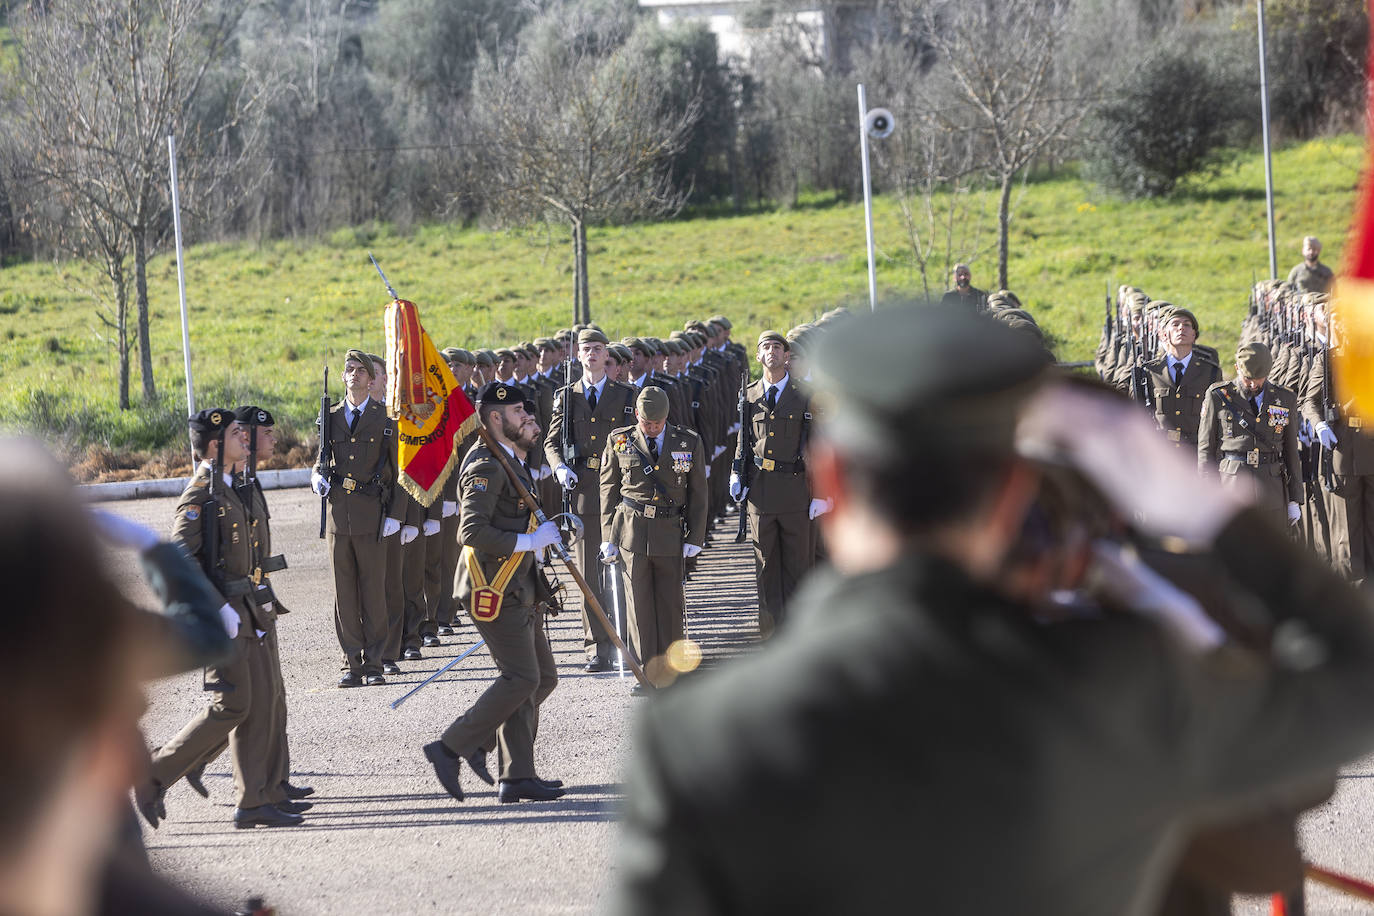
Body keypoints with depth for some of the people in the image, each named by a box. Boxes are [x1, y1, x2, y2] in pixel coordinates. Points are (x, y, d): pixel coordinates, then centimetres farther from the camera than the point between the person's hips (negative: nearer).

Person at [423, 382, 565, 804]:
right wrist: (530, 541, -21)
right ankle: (450, 748, -6)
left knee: (542, 677, 7)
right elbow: (473, 532, -25)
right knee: (522, 678, -13)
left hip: (518, 589, 10)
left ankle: (518, 776, 8)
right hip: (493, 590, -10)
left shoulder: (515, 463, 19)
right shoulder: (486, 467, -14)